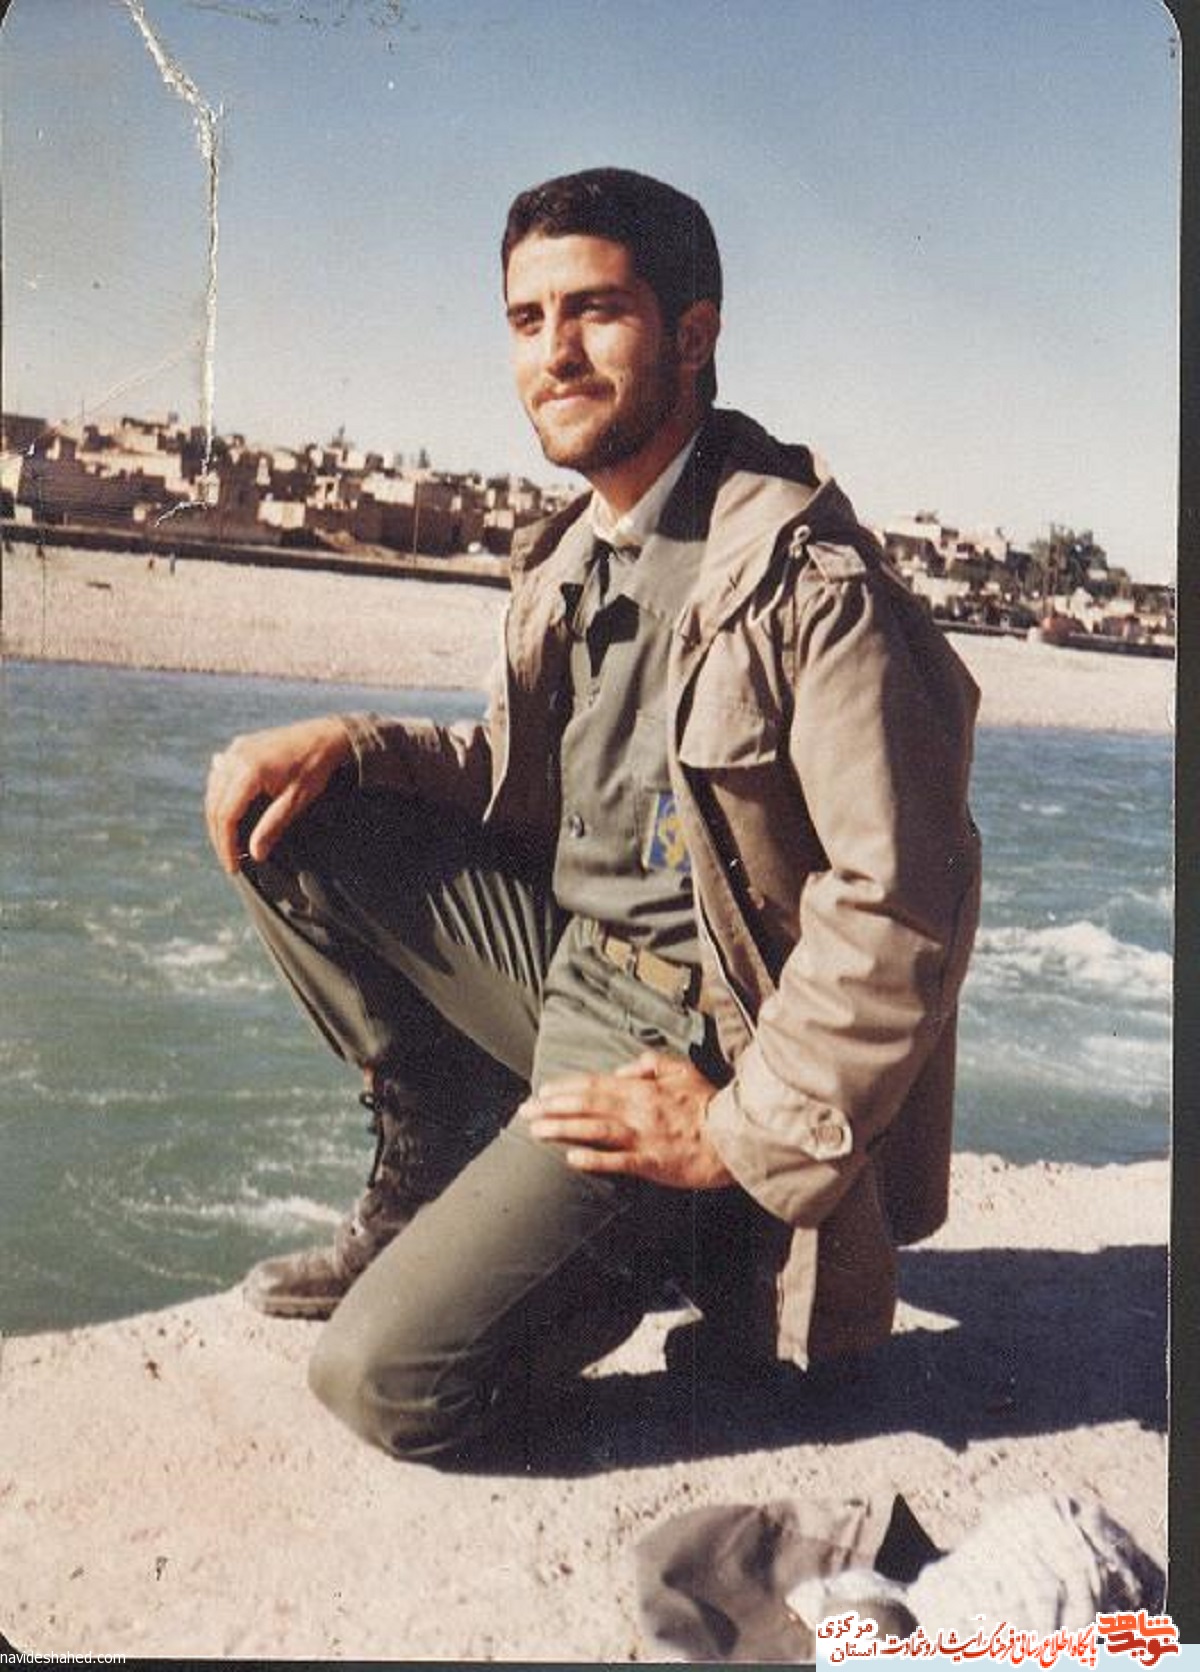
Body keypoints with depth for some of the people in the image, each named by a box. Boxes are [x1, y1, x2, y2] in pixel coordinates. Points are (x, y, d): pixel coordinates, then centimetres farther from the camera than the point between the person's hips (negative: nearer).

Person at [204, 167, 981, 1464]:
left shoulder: (808, 579, -20)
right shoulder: (571, 557, 6)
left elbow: (902, 907, -23)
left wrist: (744, 1137, -19)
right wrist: (348, 746, -2)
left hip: (680, 1039, -8)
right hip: (557, 957, 8)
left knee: (383, 1381, -16)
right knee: (284, 817, -1)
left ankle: (690, 1238, 8)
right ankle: (430, 1175, 9)